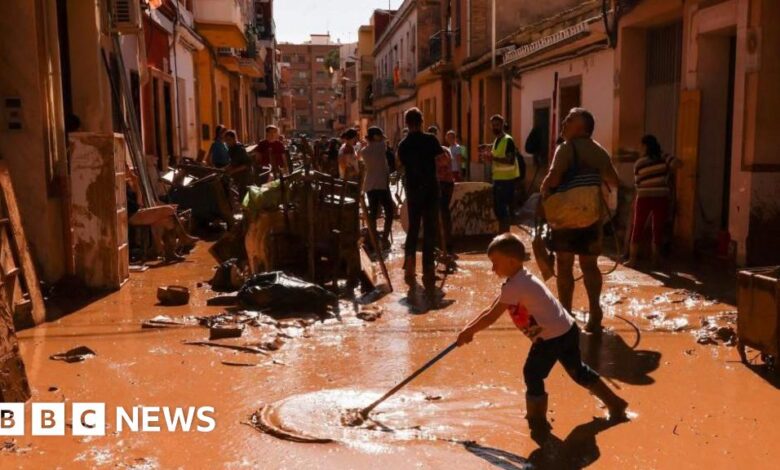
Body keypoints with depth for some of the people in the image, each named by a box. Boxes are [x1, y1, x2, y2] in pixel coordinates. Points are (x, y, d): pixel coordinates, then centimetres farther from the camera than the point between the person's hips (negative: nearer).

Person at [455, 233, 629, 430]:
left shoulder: (515, 286, -21)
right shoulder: (519, 280, 10)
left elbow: (491, 317, -18)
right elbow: (491, 309, 12)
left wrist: (468, 331, -6)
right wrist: (470, 328, 7)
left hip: (552, 337, -10)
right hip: (567, 330, 10)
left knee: (532, 373, 1)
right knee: (579, 371, 23)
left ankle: (538, 419, 15)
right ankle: (615, 403, 35)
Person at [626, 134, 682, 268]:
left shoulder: (639, 163, -3)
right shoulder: (663, 157, -2)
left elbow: (637, 182, 3)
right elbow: (678, 163, -14)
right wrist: (667, 171, 4)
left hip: (644, 198, -1)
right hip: (661, 198, 1)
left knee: (637, 229, 9)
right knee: (658, 230, 9)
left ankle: (632, 260, 7)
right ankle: (655, 261, 11)